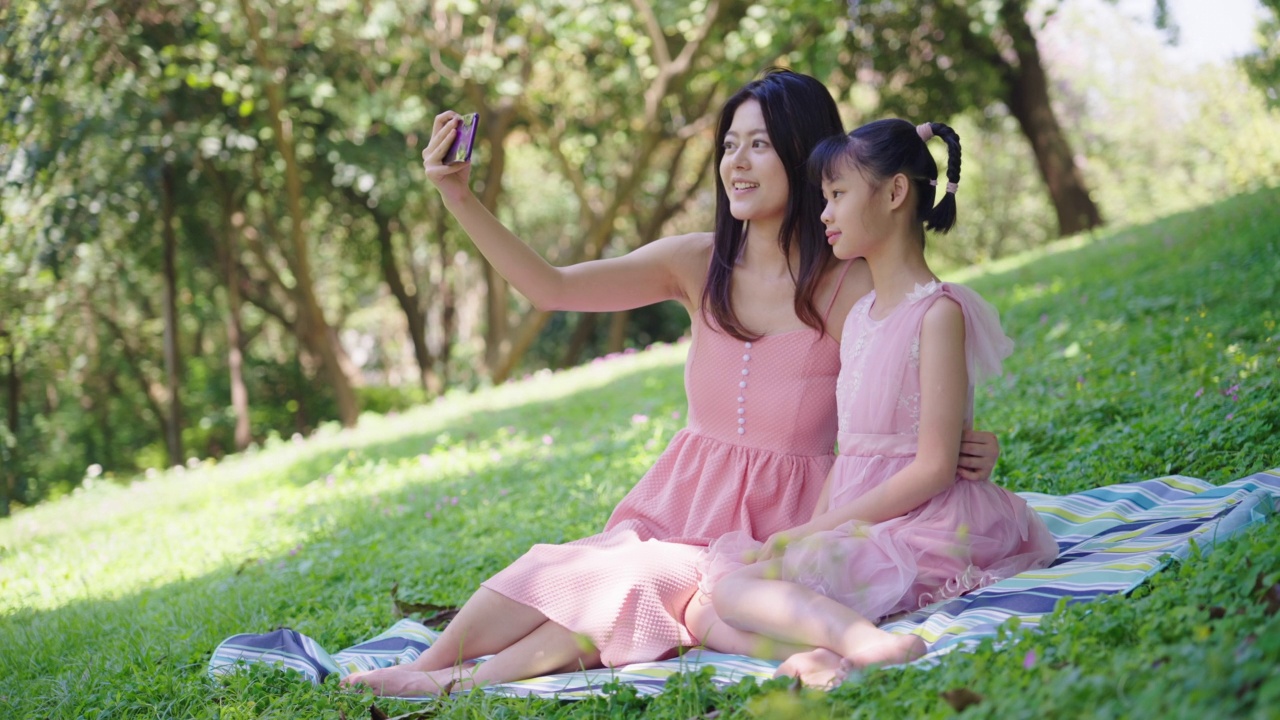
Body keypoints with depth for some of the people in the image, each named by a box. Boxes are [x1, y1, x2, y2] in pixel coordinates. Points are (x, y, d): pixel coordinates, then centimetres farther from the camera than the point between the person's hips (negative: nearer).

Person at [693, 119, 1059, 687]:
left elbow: (934, 467, -16)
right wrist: (811, 530, -4)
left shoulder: (938, 312, -10)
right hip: (855, 525, 8)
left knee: (732, 582, -23)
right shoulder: (858, 317, 16)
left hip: (920, 527, -8)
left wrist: (812, 531, -17)